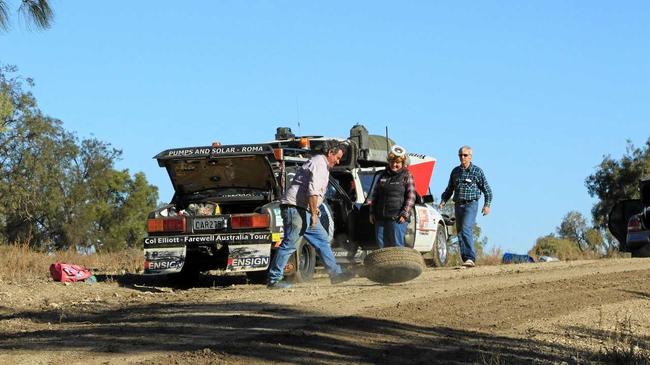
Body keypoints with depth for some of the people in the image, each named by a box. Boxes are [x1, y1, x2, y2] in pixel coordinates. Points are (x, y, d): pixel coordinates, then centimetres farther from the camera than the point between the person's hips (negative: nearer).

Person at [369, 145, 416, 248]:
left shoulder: (407, 176, 1)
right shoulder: (384, 175, 15)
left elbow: (411, 197, -5)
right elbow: (375, 194, 19)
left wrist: (404, 214, -14)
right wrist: (372, 212, 13)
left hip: (397, 218, -5)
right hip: (380, 217, 5)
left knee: (397, 246, -7)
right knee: (381, 245, 6)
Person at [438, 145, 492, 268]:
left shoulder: (477, 171, 1)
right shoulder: (455, 171, 15)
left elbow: (487, 189, 3)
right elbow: (449, 189, 23)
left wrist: (487, 204, -6)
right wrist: (443, 201, 9)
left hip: (470, 204, -6)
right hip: (458, 205, 6)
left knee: (466, 229, -21)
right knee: (460, 232, 5)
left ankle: (470, 258, -26)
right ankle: (465, 260, 11)